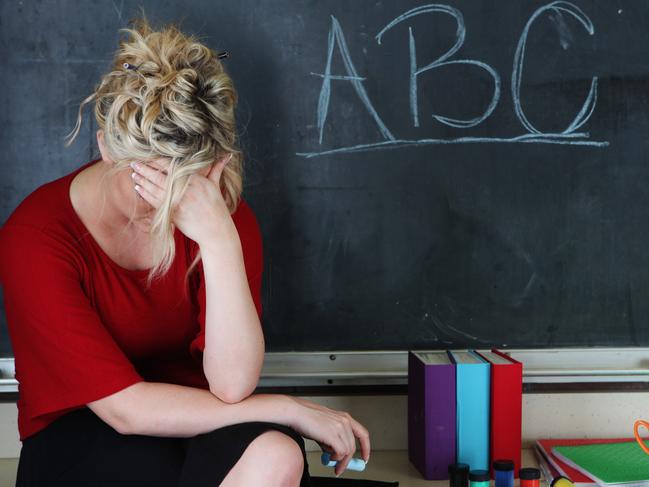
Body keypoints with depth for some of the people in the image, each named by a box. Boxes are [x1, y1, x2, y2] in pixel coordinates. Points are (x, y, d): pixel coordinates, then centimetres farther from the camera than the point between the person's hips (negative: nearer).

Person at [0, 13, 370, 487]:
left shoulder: (224, 214, -12)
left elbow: (232, 386, -22)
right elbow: (124, 407, -23)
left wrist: (219, 238, -34)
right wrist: (291, 409, -21)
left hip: (192, 424, 4)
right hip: (80, 439, -3)